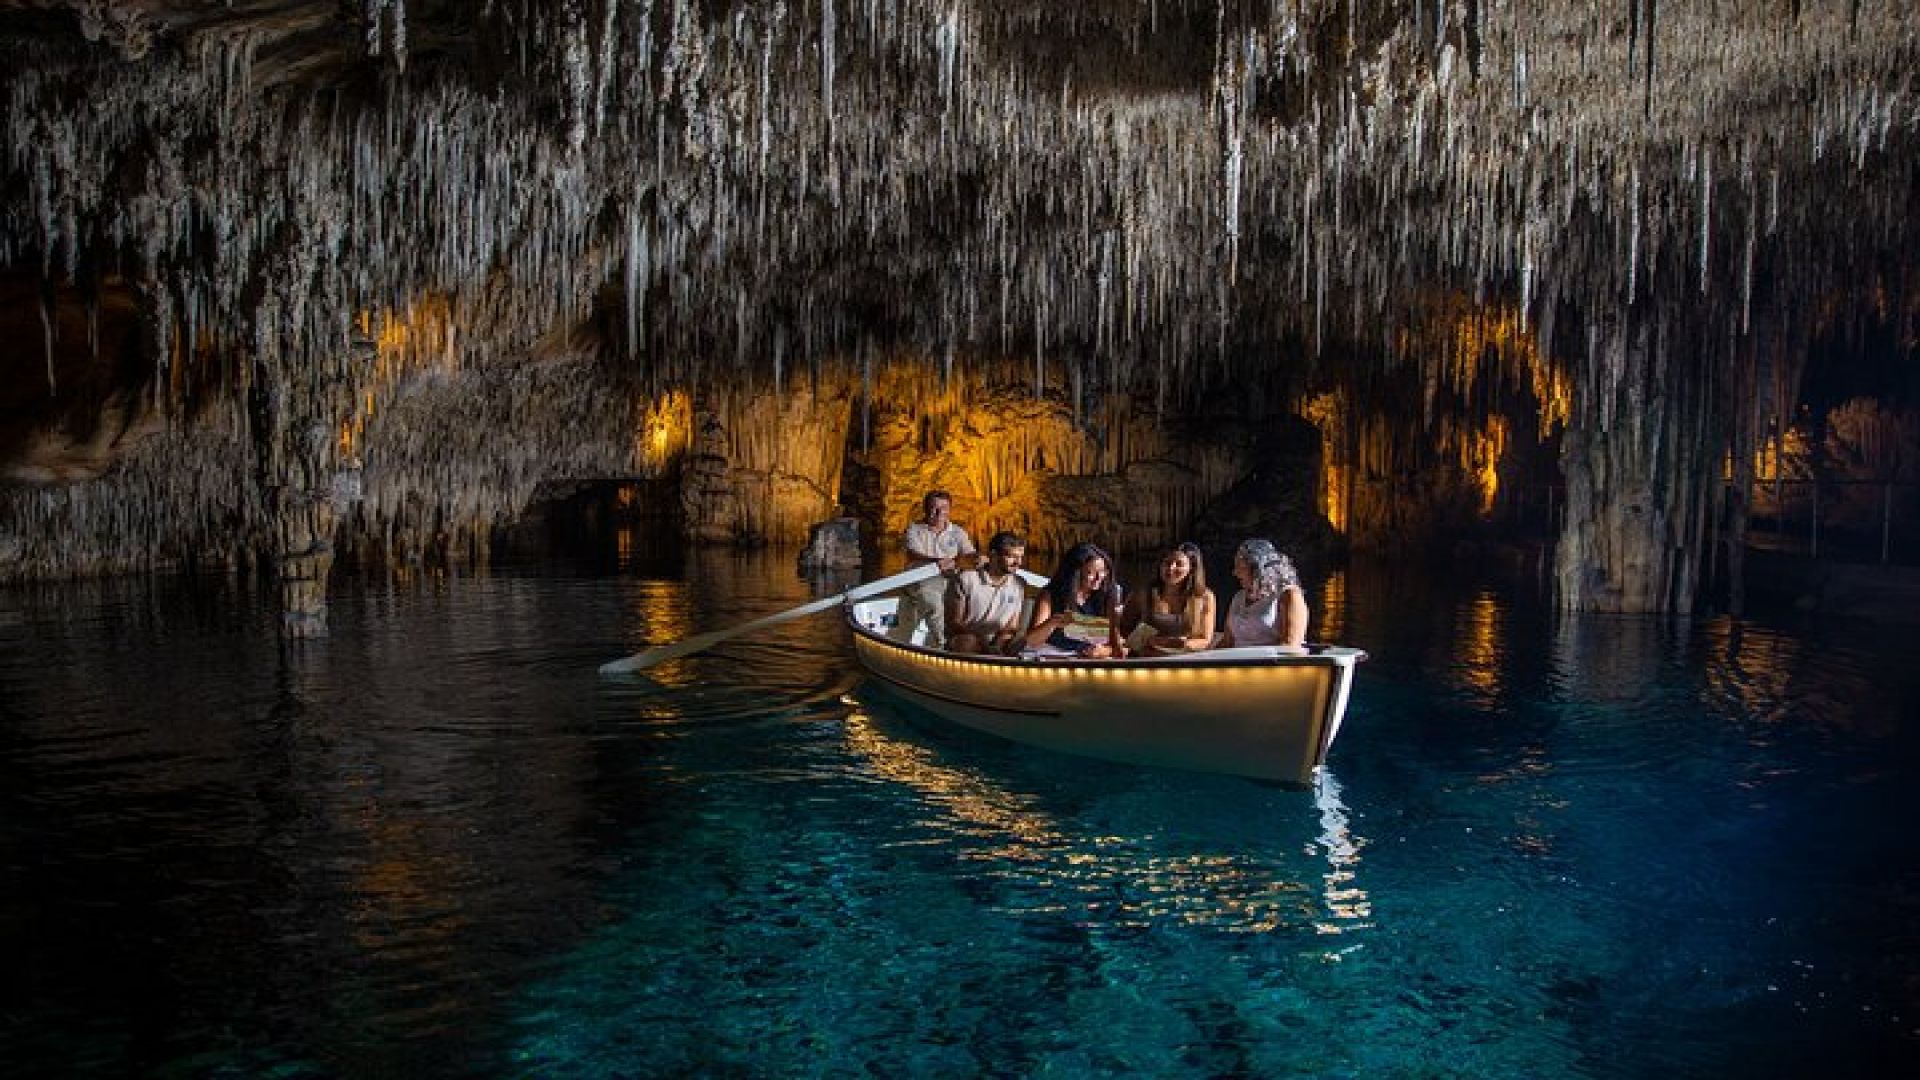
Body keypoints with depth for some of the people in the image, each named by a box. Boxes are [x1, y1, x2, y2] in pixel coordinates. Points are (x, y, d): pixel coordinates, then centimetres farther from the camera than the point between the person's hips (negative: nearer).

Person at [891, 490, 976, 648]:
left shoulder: (957, 533, 2)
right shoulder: (915, 530, -4)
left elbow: (969, 554, -11)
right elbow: (913, 557, -19)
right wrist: (937, 561, -37)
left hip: (946, 586, 1)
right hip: (918, 585, -1)